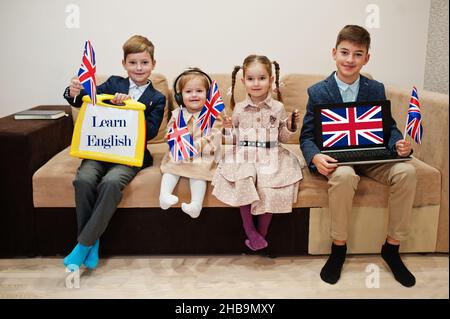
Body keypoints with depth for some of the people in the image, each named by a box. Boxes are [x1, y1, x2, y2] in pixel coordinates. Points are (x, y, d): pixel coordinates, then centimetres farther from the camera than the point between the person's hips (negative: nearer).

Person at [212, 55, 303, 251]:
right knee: (243, 182, -28)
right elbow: (234, 139, 13)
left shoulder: (278, 108, 4)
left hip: (270, 156, 0)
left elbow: (283, 138, 12)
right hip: (244, 155, 1)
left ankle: (261, 234, -2)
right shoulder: (239, 109, 5)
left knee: (269, 188, -23)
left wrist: (291, 127, -6)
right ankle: (249, 230, -10)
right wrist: (228, 129, -6)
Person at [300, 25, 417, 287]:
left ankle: (392, 247, -7)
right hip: (335, 158, -3)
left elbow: (389, 127, 9)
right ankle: (339, 246, -15)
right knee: (344, 174, -38)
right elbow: (307, 136, -4)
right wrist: (315, 157, -26)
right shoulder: (318, 92, -1)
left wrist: (399, 143, -15)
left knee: (406, 171, -25)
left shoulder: (376, 90, 7)